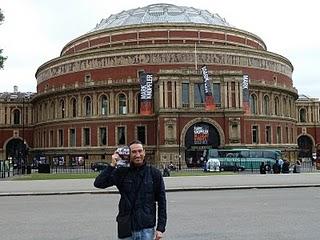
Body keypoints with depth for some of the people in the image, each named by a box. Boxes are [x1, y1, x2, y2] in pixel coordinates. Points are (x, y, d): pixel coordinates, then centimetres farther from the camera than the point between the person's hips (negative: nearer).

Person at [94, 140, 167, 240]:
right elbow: (98, 183, -5)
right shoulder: (122, 172, 2)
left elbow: (162, 202, 1)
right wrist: (112, 165, -12)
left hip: (147, 229, -1)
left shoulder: (154, 173, 0)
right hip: (126, 230, 1)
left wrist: (161, 228, -3)